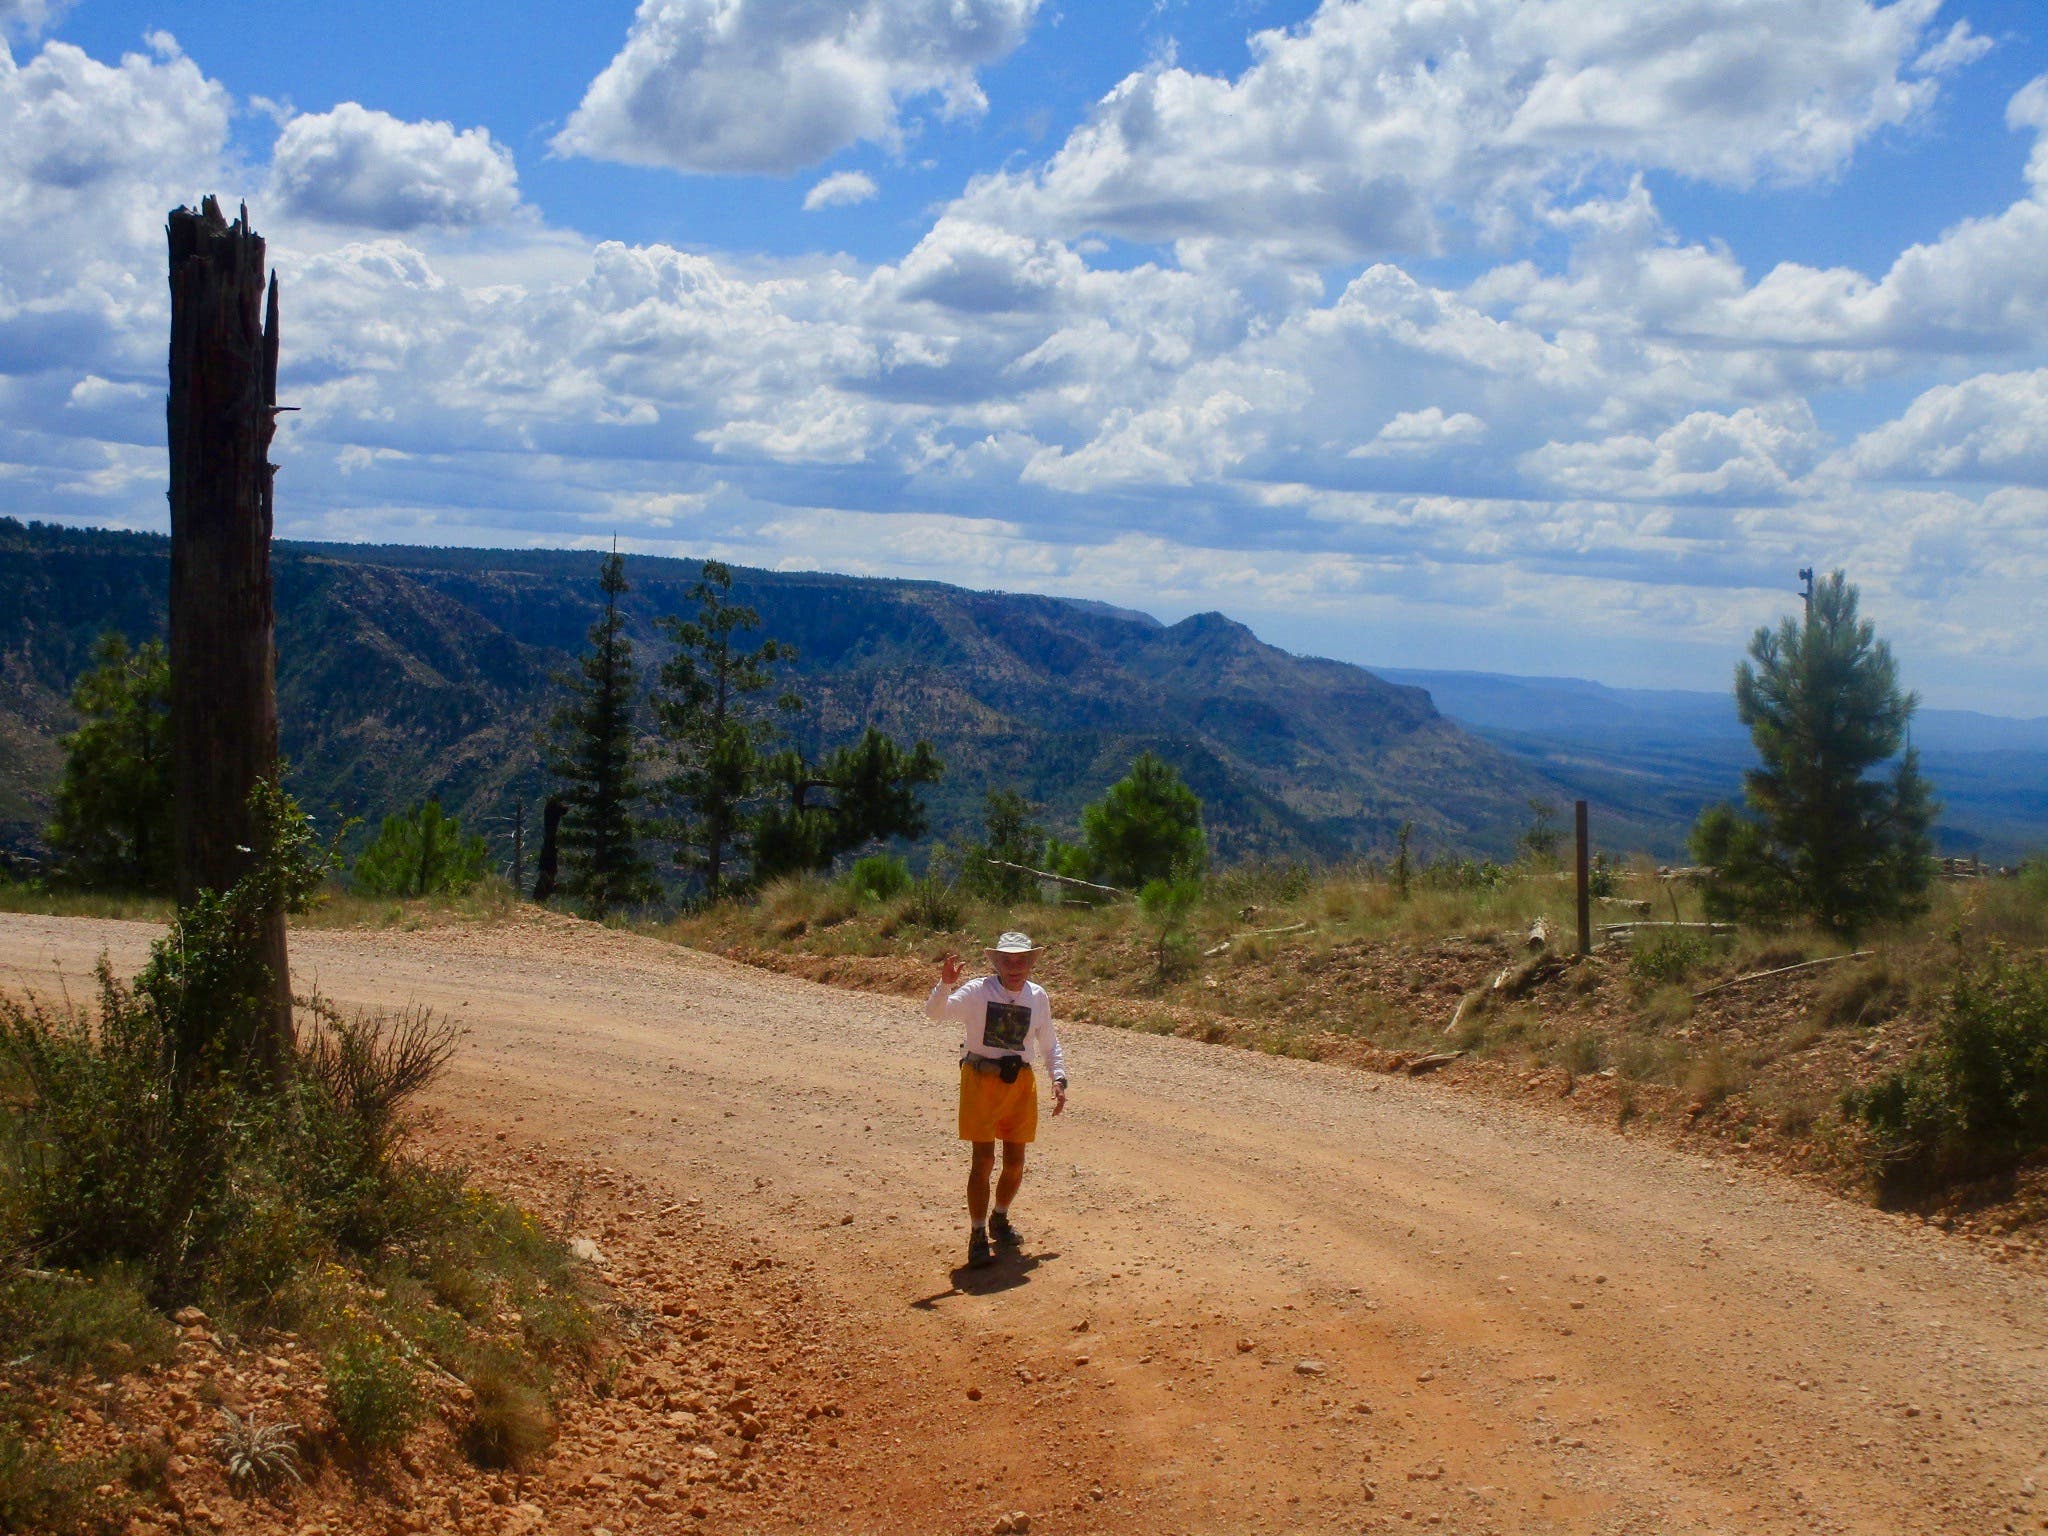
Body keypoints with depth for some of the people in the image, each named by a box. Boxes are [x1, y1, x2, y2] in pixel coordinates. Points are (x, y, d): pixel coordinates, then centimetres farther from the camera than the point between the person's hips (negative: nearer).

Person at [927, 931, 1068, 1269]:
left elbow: (1049, 1043, 17)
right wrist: (945, 984, -37)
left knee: (1015, 1160, 11)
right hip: (981, 1079, -4)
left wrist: (1059, 1079, 6)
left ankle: (1000, 1219, 35)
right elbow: (935, 1011, -20)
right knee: (983, 1159, -8)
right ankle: (978, 1235, 2)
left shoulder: (1038, 997, 5)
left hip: (1021, 1082, 4)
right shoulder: (978, 991, -9)